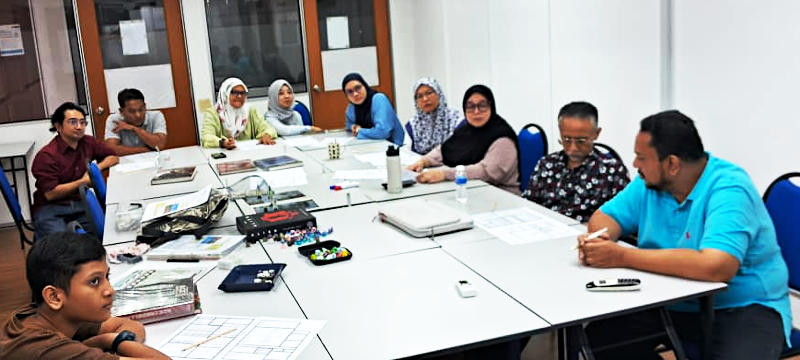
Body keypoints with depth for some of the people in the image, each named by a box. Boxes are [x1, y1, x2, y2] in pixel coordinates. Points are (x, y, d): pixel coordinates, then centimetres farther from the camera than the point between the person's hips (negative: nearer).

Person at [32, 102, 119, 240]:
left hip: (80, 203, 5)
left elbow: (113, 158, 19)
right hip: (51, 209, -5)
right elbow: (50, 193, -13)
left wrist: (97, 167, -1)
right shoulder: (46, 156, -9)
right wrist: (83, 182, -12)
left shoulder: (88, 142, 8)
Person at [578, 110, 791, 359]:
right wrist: (596, 242, -18)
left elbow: (716, 267, -36)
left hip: (742, 308, -6)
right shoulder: (651, 182, -1)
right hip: (672, 302, 7)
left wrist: (623, 257, -32)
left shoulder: (729, 189, -22)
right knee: (597, 338, -8)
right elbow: (606, 216, 7)